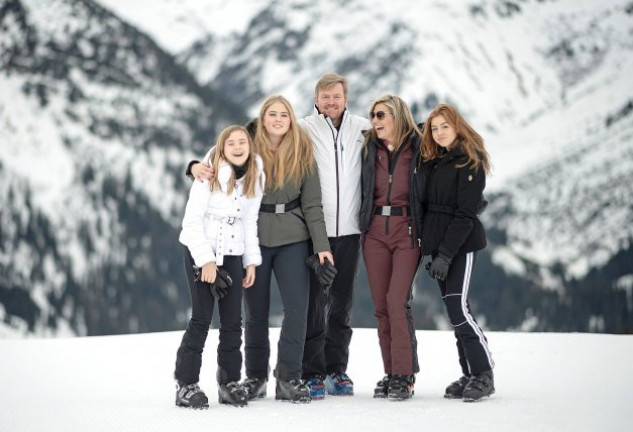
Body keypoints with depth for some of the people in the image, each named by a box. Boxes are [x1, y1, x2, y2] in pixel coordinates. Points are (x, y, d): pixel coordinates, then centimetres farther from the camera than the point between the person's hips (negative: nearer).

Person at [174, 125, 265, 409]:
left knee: (232, 321, 5)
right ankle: (186, 384, -1)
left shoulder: (255, 177, 2)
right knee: (201, 319, -7)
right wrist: (206, 260, -19)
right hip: (201, 251, -5)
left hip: (233, 253, 5)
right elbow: (192, 220, -14)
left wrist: (252, 261, 7)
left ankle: (230, 382, 15)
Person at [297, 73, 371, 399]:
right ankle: (312, 374, 3)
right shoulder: (303, 129, -1)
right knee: (314, 303, -3)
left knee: (342, 304, 10)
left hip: (349, 230, 3)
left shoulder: (362, 128, 8)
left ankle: (337, 370, 18)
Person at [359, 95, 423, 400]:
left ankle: (404, 376, -9)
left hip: (407, 231, -5)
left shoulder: (418, 148, -2)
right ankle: (391, 373, 10)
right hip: (375, 232, 5)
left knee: (398, 301, -14)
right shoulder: (370, 149, 11)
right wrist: (362, 229, 10)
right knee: (381, 305, 3)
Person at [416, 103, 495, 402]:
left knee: (457, 307, -14)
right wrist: (433, 250, 6)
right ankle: (470, 374, 10)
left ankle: (484, 375, -7)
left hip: (461, 243, -7)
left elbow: (465, 213, -14)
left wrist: (446, 254, -19)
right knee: (453, 309, 6)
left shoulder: (470, 162, -8)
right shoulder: (431, 162, 15)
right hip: (437, 242, 7)